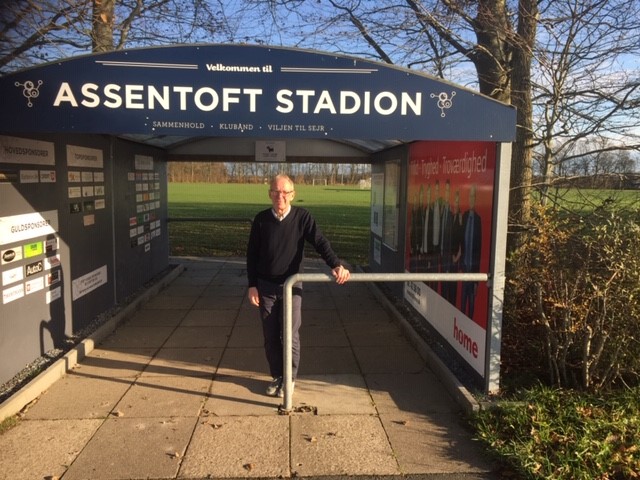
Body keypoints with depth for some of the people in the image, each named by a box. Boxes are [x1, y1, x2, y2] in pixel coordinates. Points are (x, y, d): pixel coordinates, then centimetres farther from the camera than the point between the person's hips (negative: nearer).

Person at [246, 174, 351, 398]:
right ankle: (276, 377, 27)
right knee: (270, 337, 9)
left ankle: (289, 379, 19)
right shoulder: (261, 219, -1)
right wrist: (252, 285, 0)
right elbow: (252, 254, 4)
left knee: (290, 336, 1)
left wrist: (336, 265, -29)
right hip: (266, 286, 2)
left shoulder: (302, 217, -6)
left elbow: (320, 242, -13)